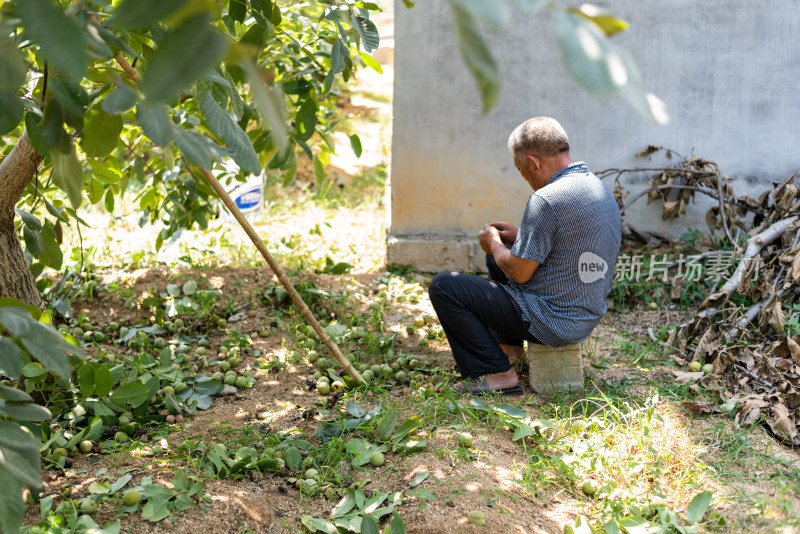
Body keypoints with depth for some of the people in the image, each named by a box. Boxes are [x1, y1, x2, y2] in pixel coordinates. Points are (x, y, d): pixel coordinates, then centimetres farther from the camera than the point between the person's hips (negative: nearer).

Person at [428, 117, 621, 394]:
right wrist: (518, 237, 15)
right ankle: (508, 346, 31)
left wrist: (494, 244, 0)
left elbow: (520, 273, -20)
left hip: (551, 322, -10)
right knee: (498, 258, 29)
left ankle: (497, 374, -5)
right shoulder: (600, 188, 5)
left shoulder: (546, 200, -25)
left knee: (443, 286, -6)